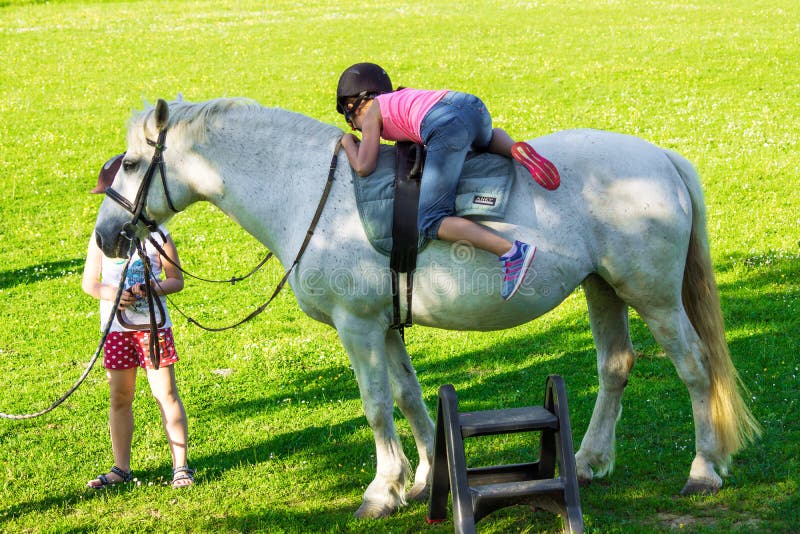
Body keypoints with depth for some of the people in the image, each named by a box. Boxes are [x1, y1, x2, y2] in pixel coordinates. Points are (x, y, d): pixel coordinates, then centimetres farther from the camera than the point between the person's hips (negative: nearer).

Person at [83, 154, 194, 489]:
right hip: (116, 328, 2)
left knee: (166, 393, -1)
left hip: (153, 326, -2)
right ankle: (121, 468, 19)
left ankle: (180, 465, 6)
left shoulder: (157, 235, -5)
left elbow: (176, 280, 0)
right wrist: (110, 293, -16)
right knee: (120, 398, 9)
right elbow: (88, 281, 5)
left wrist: (154, 288, -21)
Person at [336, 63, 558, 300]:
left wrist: (348, 143, 26)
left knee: (431, 224, -3)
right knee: (488, 140, 44)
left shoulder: (371, 114, 18)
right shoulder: (403, 96, 35)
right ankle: (517, 151, 9)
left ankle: (510, 252, -20)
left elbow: (364, 167, 9)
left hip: (446, 127, -7)